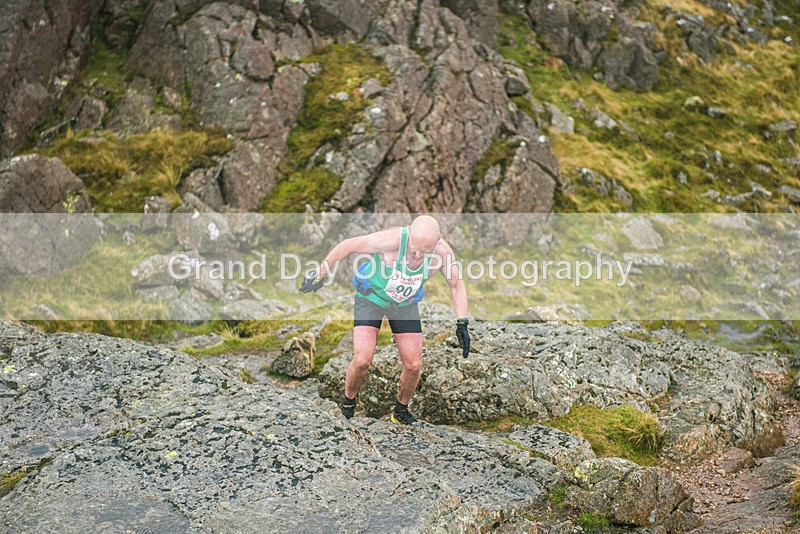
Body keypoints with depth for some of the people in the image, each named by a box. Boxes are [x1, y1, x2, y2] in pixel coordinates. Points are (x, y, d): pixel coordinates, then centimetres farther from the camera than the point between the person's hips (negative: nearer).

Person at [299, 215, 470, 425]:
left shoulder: (442, 251, -23)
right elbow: (347, 245, -21)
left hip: (406, 303, 3)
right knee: (362, 360, -16)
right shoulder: (392, 240, -34)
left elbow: (457, 285, -6)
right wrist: (319, 275, -13)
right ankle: (348, 404, 13)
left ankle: (401, 411, 24)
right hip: (371, 296, -3)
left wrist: (462, 323, -14)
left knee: (413, 365, -3)